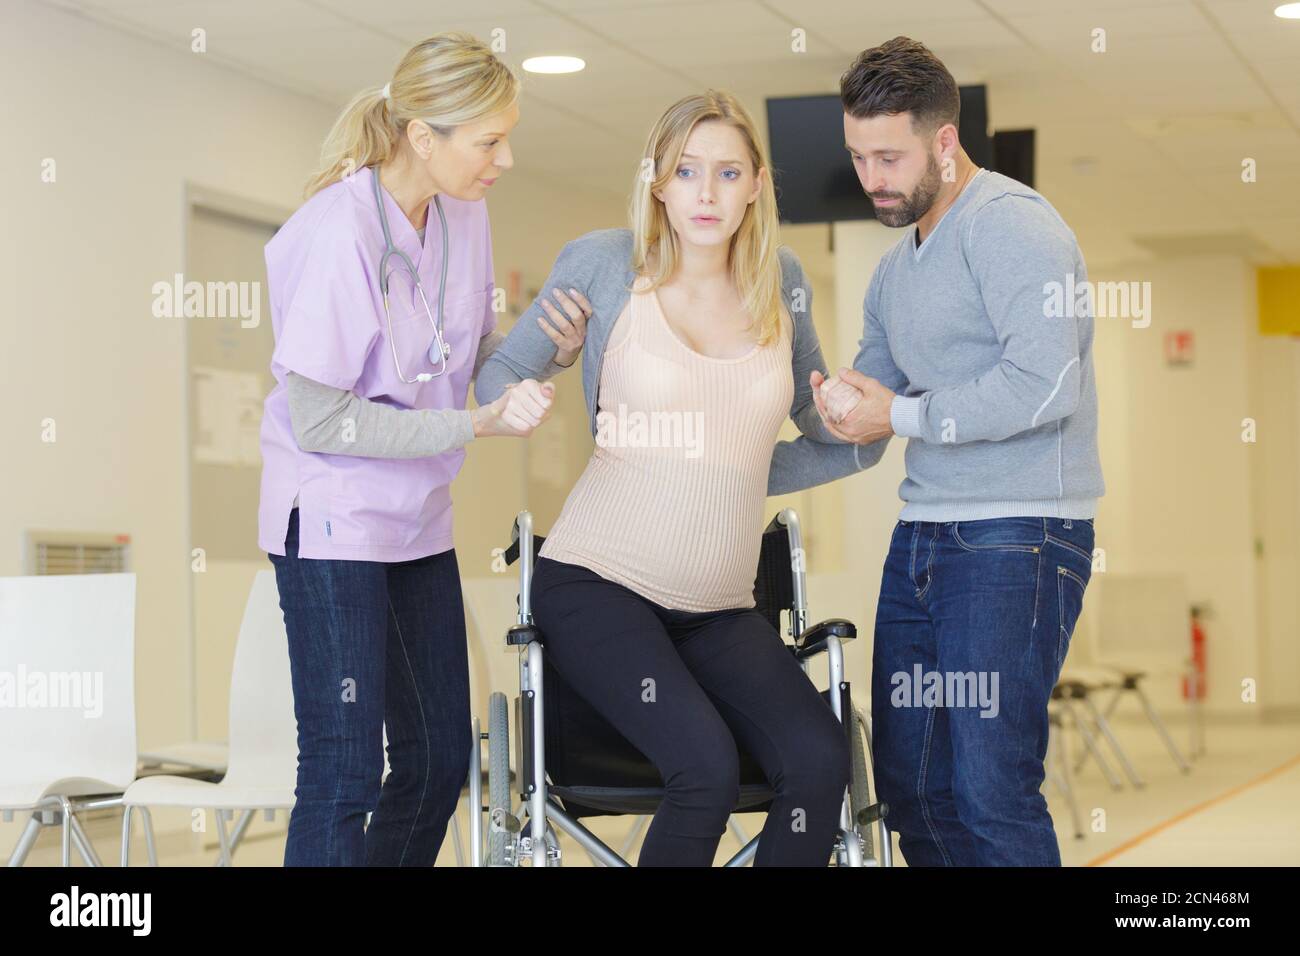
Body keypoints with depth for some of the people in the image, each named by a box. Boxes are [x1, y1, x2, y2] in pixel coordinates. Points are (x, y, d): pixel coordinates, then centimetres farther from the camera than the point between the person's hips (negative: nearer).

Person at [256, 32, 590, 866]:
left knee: (441, 757, 12)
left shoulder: (463, 214, -1)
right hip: (333, 522, -8)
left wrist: (551, 350, -10)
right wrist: (479, 424, -24)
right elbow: (319, 420, -22)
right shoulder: (339, 234, -23)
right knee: (344, 768, -8)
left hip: (418, 517, 8)